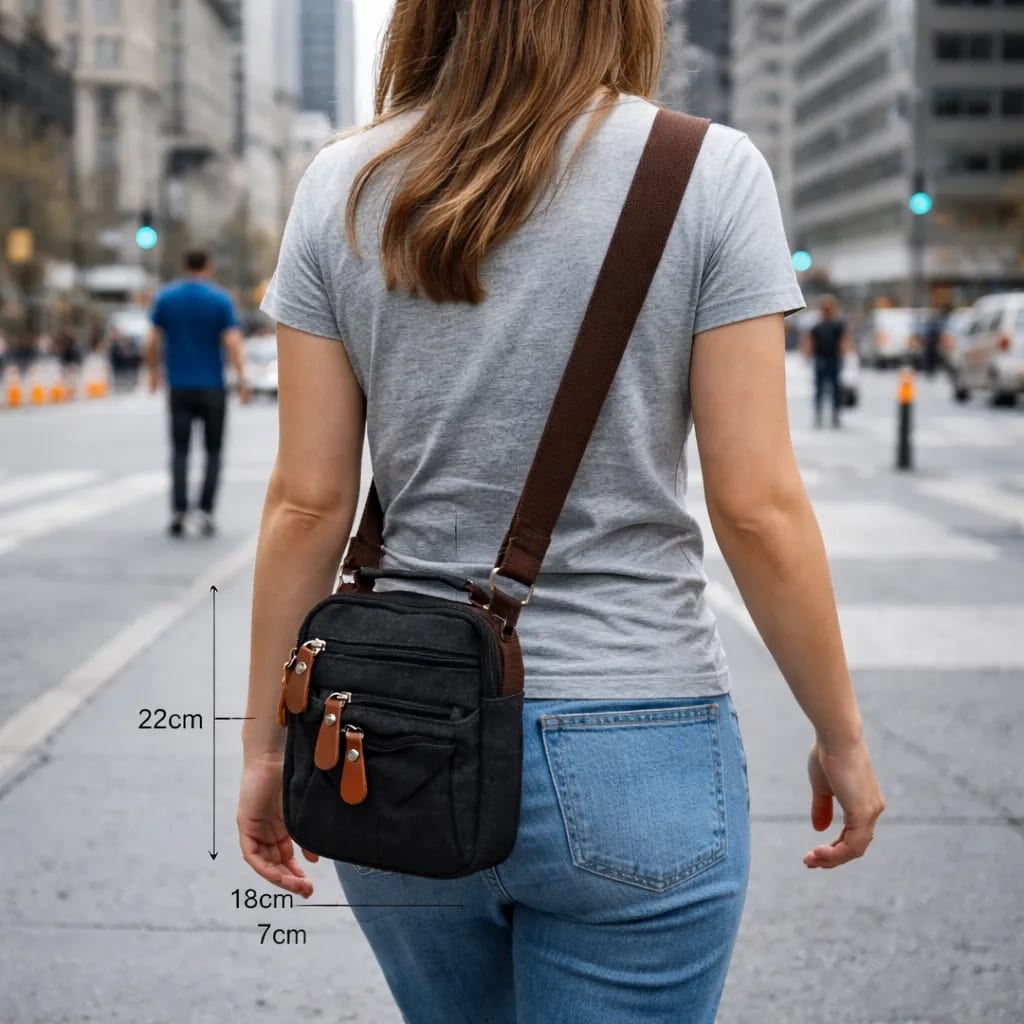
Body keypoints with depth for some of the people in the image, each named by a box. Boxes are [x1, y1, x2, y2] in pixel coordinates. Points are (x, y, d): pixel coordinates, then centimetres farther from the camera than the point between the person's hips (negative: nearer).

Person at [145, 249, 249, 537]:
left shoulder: (165, 298, 2)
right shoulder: (220, 300, -5)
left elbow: (152, 342, 1)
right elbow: (232, 342, -12)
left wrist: (154, 372, 15)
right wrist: (242, 380, -9)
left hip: (179, 387, 2)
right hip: (212, 388, -1)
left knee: (179, 451, 6)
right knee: (213, 451, 9)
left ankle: (178, 512, -6)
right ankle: (206, 511, 0)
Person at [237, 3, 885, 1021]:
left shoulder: (341, 187, -1)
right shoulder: (711, 172, -8)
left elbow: (308, 504, -1)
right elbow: (757, 507, -10)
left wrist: (266, 746, 8)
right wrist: (841, 736, 3)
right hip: (629, 752, -3)